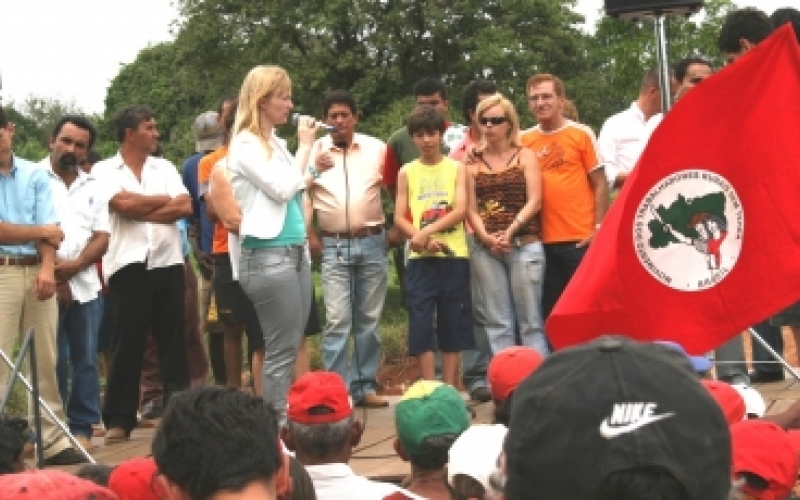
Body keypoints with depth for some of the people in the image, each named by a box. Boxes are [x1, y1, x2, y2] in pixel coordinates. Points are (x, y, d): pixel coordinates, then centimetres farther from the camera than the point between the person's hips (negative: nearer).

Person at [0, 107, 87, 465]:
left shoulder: (35, 175, 8)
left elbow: (48, 230, 0)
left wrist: (47, 268, -15)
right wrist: (41, 232, 0)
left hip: (36, 271, 4)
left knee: (45, 360, 6)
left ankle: (53, 439, 11)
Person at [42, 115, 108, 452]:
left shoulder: (93, 186, 15)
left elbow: (102, 238, 9)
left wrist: (74, 266, -9)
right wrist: (52, 275, -10)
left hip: (85, 285, 4)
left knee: (86, 360, 5)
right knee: (52, 361, -3)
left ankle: (82, 427, 12)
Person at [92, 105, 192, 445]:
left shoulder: (165, 168, 13)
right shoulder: (105, 170, 3)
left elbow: (185, 207, 0)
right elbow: (123, 203, -14)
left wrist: (141, 211, -9)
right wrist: (164, 201, 0)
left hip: (168, 263, 3)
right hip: (129, 265, -3)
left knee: (173, 340, 7)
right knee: (127, 343, -1)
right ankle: (119, 419, 5)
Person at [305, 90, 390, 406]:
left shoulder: (377, 148, 4)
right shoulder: (314, 152, 1)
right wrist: (309, 234, -4)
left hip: (372, 243, 2)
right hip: (333, 246, -1)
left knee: (369, 320, 7)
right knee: (337, 321, -6)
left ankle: (365, 386, 15)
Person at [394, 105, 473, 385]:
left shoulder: (456, 169, 6)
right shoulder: (407, 172, 9)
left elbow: (460, 210, -6)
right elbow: (399, 218, 3)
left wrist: (426, 231, -17)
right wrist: (423, 240, -15)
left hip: (454, 256, 0)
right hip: (420, 258, 0)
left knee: (452, 323, 3)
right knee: (421, 323, -4)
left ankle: (449, 389, 9)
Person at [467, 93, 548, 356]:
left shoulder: (525, 156, 8)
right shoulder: (473, 163, 12)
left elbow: (534, 201, -1)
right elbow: (471, 208, 5)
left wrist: (509, 232, -13)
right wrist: (487, 237, -12)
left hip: (524, 245, -2)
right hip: (485, 249, 2)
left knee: (531, 320, -3)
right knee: (497, 321, 3)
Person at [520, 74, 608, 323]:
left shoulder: (581, 134, 0)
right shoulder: (524, 141, 7)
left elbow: (600, 184, 0)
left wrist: (599, 228, -6)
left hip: (580, 239, -3)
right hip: (543, 241, 3)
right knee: (550, 311, 10)